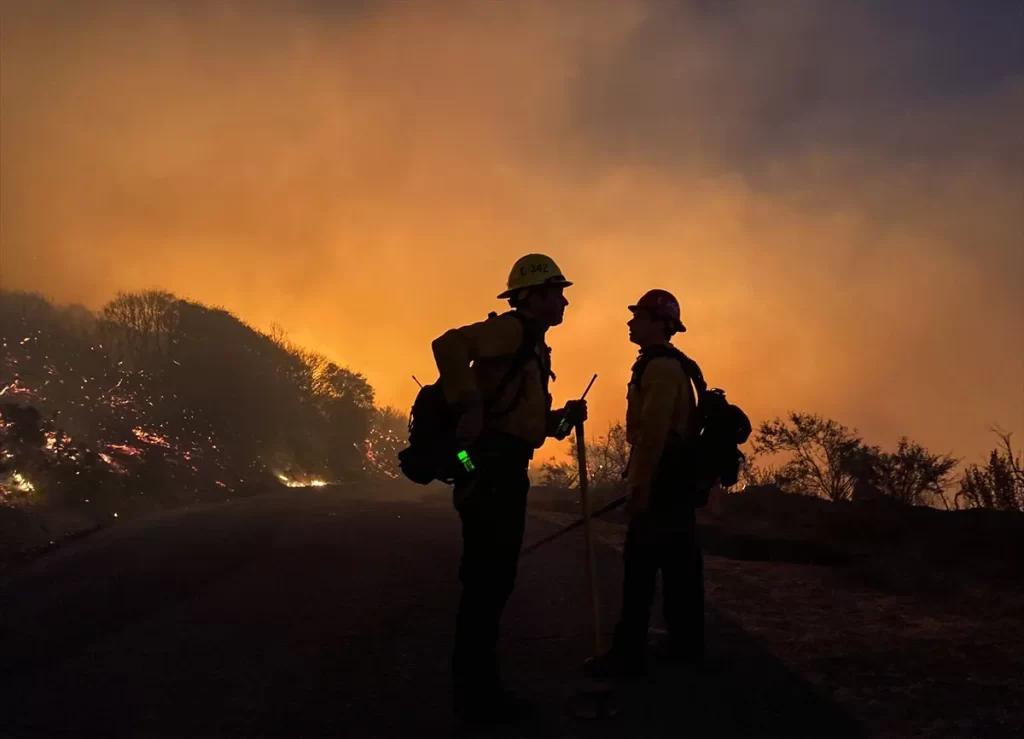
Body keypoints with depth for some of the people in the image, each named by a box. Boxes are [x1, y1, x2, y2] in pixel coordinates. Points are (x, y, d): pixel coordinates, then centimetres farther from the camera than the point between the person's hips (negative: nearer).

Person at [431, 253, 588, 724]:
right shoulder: (512, 329, -8)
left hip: (507, 469, 11)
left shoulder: (534, 346, 22)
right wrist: (469, 404, -26)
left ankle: (479, 687, 23)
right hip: (490, 465, -11)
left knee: (496, 578, 13)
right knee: (485, 578, -7)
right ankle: (474, 692, 2)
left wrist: (565, 416, 8)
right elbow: (449, 344, -26)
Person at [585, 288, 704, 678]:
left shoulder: (659, 366, -15)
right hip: (675, 478, 11)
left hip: (660, 479, -11)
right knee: (678, 563, 13)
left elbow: (653, 432, -23)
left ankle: (628, 653, -6)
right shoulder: (672, 364, 18)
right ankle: (686, 643, 21)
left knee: (640, 565, -8)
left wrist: (640, 486, -23)